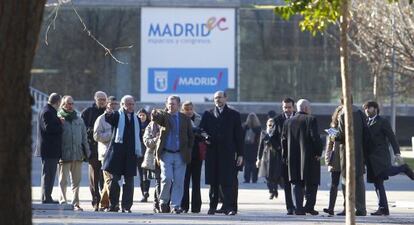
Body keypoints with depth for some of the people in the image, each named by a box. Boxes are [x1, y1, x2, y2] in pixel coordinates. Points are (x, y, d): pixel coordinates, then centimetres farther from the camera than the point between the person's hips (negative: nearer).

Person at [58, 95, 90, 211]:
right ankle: (63, 201, -2)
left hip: (78, 154, 5)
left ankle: (75, 203, 12)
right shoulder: (59, 119, 2)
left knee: (76, 180, 7)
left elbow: (84, 137, 19)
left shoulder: (78, 120, 16)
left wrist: (86, 152, 15)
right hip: (64, 154, -5)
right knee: (63, 180, -4)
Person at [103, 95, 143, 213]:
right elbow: (108, 119, -18)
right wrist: (108, 114, -41)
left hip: (131, 153, 4)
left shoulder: (136, 119, 18)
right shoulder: (117, 115, 4)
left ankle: (126, 206, 6)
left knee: (129, 181, 2)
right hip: (117, 152, -4)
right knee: (114, 179, -2)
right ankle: (113, 204, 6)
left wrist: (139, 152, 15)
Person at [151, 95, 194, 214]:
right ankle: (163, 202, 9)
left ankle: (175, 206, 6)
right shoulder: (164, 116, 3)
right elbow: (156, 118, -19)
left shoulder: (185, 119, 8)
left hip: (180, 155, 2)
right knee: (167, 179, -10)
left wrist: (188, 150, 4)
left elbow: (190, 136, 12)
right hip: (166, 154, -2)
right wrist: (155, 114, -41)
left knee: (178, 181, 0)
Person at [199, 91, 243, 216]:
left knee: (228, 181, -9)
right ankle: (212, 207, 10)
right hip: (212, 153, 2)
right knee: (213, 182, 4)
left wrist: (240, 154, 1)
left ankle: (229, 207, -10)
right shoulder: (207, 115, 15)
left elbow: (238, 135, 7)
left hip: (228, 153, -2)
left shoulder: (234, 115, 10)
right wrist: (205, 136, -11)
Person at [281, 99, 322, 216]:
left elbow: (284, 139, 9)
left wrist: (286, 156, 14)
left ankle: (299, 208, -1)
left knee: (297, 184, 7)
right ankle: (309, 206, -4)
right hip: (309, 157, -4)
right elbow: (315, 137, -14)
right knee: (311, 183, 6)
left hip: (293, 158, 4)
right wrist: (318, 152, -6)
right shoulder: (311, 120, -6)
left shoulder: (288, 122, 9)